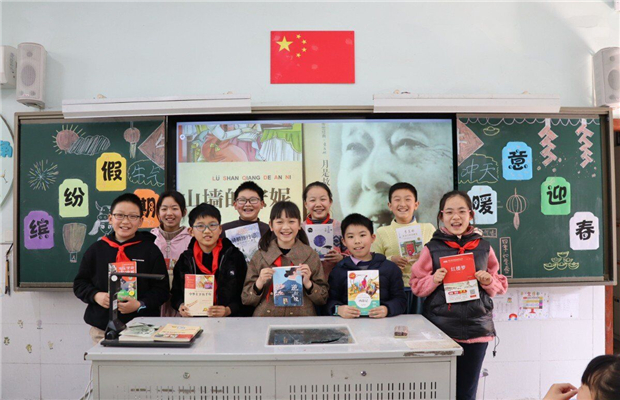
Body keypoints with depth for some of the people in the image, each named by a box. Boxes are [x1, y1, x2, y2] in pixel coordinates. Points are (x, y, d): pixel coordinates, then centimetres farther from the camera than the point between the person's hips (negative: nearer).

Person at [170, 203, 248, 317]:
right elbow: (176, 292, 16)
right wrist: (180, 306, -4)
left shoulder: (235, 256, 6)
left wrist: (228, 310, -12)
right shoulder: (185, 259, 13)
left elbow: (244, 294, 4)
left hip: (230, 320, -2)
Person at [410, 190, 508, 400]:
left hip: (477, 327, 2)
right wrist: (434, 280, -16)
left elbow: (500, 285, 12)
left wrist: (489, 282, -9)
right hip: (440, 327, -1)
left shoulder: (484, 247, 5)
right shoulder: (432, 248, -1)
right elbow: (417, 286, 2)